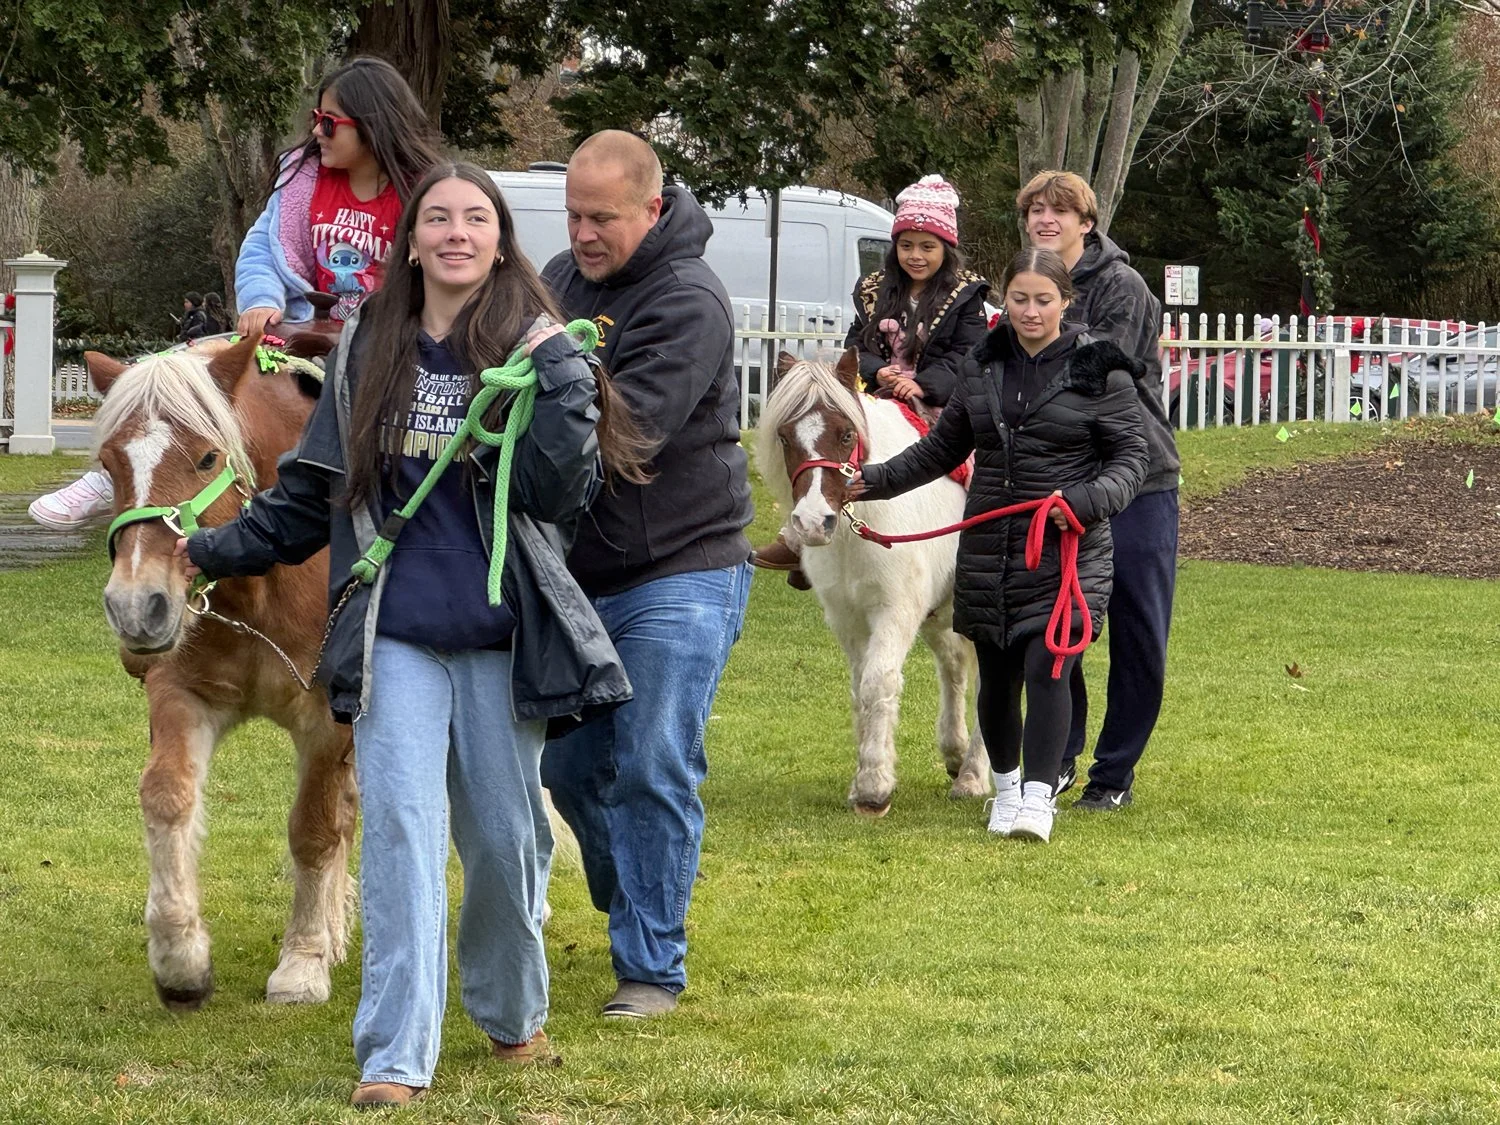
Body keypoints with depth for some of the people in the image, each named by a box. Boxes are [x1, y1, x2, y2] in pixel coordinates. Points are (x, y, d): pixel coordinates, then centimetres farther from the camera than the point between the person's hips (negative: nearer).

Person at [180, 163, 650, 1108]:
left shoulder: (530, 349, 0)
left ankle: (513, 1015, 32)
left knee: (507, 836, 8)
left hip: (501, 638, -1)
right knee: (403, 830, -9)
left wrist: (563, 377, -17)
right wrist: (215, 550, 15)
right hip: (394, 638, 1)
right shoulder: (367, 352, 7)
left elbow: (561, 492, -11)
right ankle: (395, 1057, -11)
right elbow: (311, 493, 17)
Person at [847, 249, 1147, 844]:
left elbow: (1130, 458, -3)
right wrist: (874, 480, 13)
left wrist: (1087, 499, -21)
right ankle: (1006, 784, 31)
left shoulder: (1098, 370, -4)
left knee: (1046, 670, -15)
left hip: (1067, 551, -4)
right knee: (997, 677, 12)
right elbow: (943, 448, 21)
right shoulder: (982, 365, 10)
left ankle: (1039, 796, -14)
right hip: (989, 548, 4)